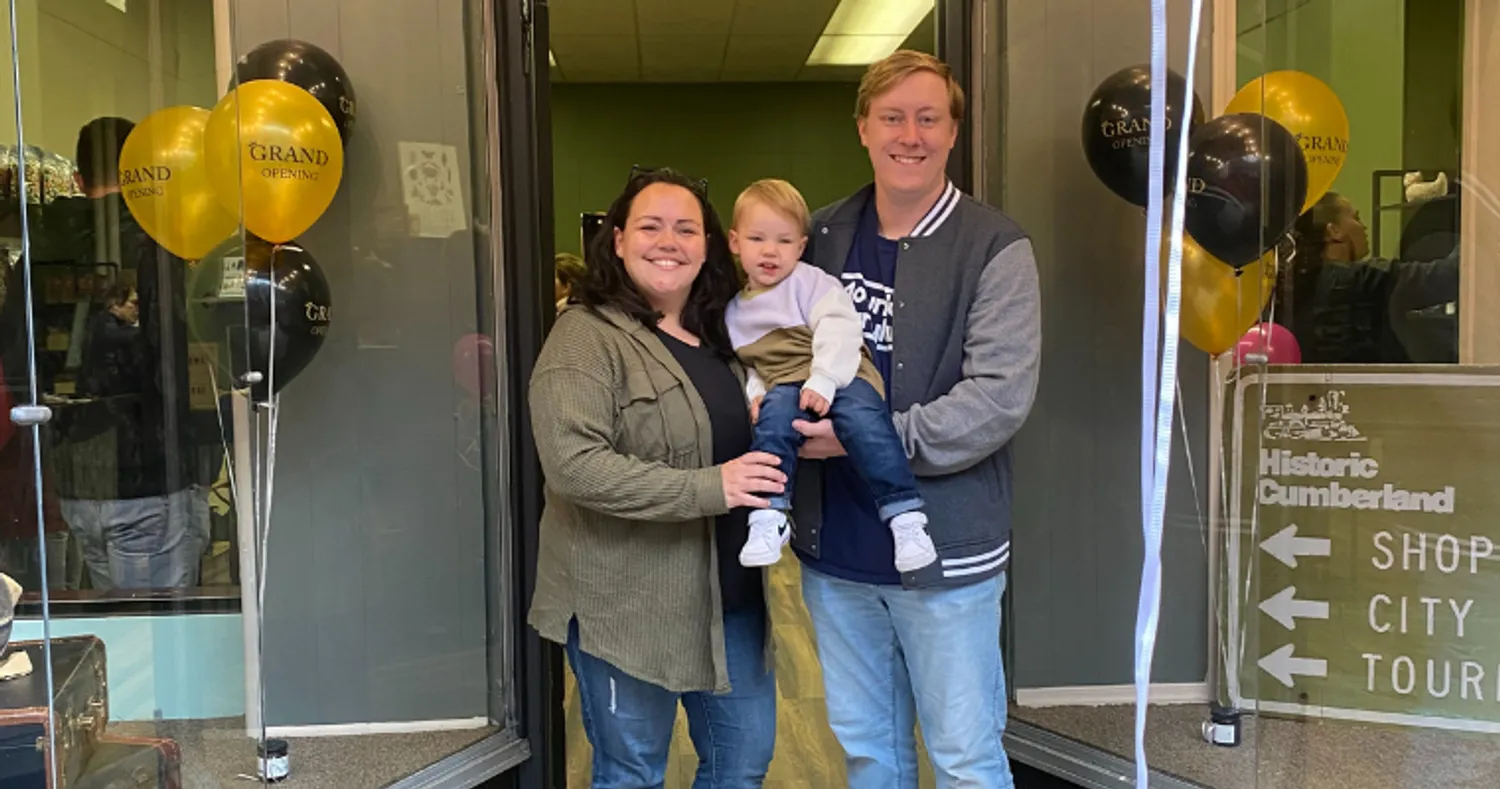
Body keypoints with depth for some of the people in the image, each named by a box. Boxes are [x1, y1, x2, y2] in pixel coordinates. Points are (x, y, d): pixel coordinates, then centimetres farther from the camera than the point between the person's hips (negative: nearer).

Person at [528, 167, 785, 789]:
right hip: (629, 604, -7)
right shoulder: (587, 336, -13)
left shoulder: (721, 333, 9)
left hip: (732, 598, 7)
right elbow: (573, 465, -25)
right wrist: (707, 489, -27)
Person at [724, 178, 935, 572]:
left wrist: (823, 381, -21)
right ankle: (768, 517, -30)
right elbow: (746, 365, 23)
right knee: (774, 415, -30)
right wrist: (754, 393, 2)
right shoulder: (735, 310, 21)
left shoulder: (811, 282, 5)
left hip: (840, 378, -3)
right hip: (784, 389, 3)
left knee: (861, 416, -33)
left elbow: (839, 330, -9)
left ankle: (906, 516, -31)